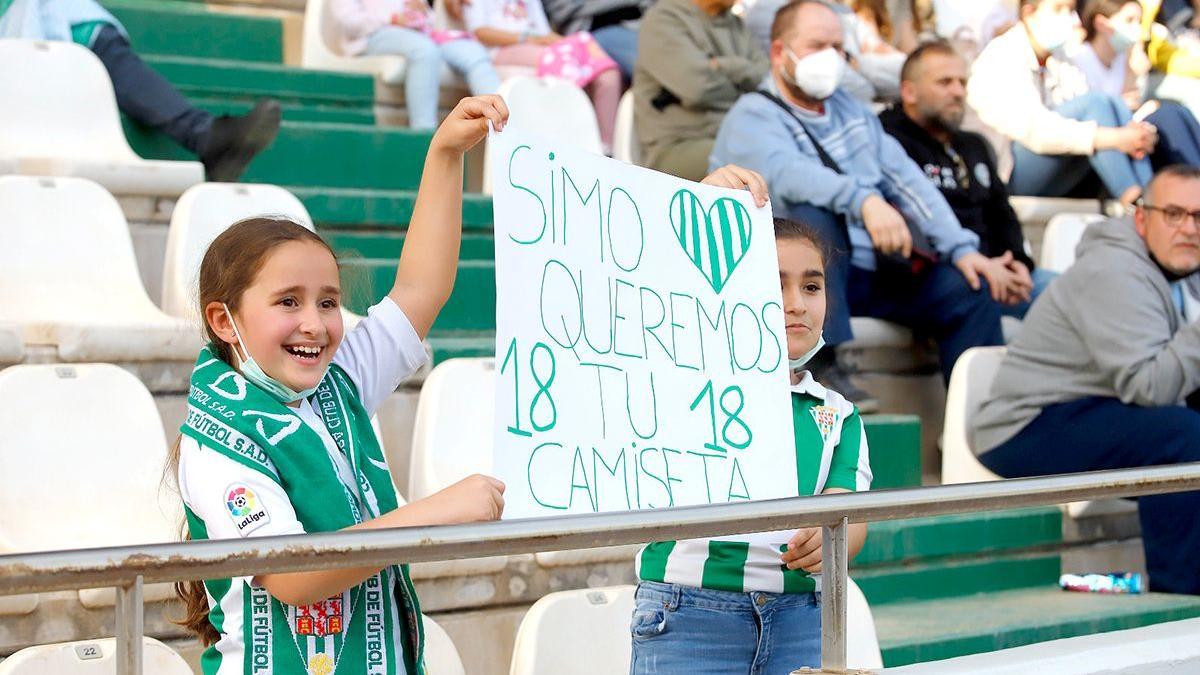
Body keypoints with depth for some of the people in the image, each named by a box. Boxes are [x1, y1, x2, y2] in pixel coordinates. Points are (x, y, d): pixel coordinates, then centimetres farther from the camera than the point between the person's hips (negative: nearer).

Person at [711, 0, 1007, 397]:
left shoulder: (850, 110, 19)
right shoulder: (752, 118, -5)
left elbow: (907, 179, 12)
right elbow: (786, 173, -27)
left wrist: (961, 249, -1)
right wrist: (863, 200, -44)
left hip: (876, 270, 7)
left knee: (971, 289, -10)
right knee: (813, 213, -35)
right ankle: (821, 363, -37)